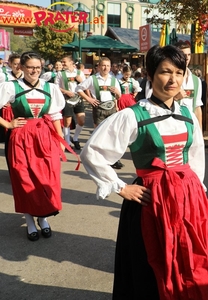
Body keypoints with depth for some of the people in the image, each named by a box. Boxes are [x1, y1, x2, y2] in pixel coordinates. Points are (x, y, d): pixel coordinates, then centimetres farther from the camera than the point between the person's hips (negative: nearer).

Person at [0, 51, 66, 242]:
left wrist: (61, 141, 7)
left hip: (46, 138, 2)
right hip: (22, 139, -2)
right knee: (25, 181, 6)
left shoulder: (50, 88, 4)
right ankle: (30, 222, 23)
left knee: (48, 181, 3)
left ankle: (43, 218, 25)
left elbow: (55, 116, 9)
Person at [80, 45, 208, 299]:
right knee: (152, 273, 9)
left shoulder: (188, 115, 6)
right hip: (151, 199, -5)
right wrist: (120, 188, -10)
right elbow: (91, 152, -14)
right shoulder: (132, 116, -12)